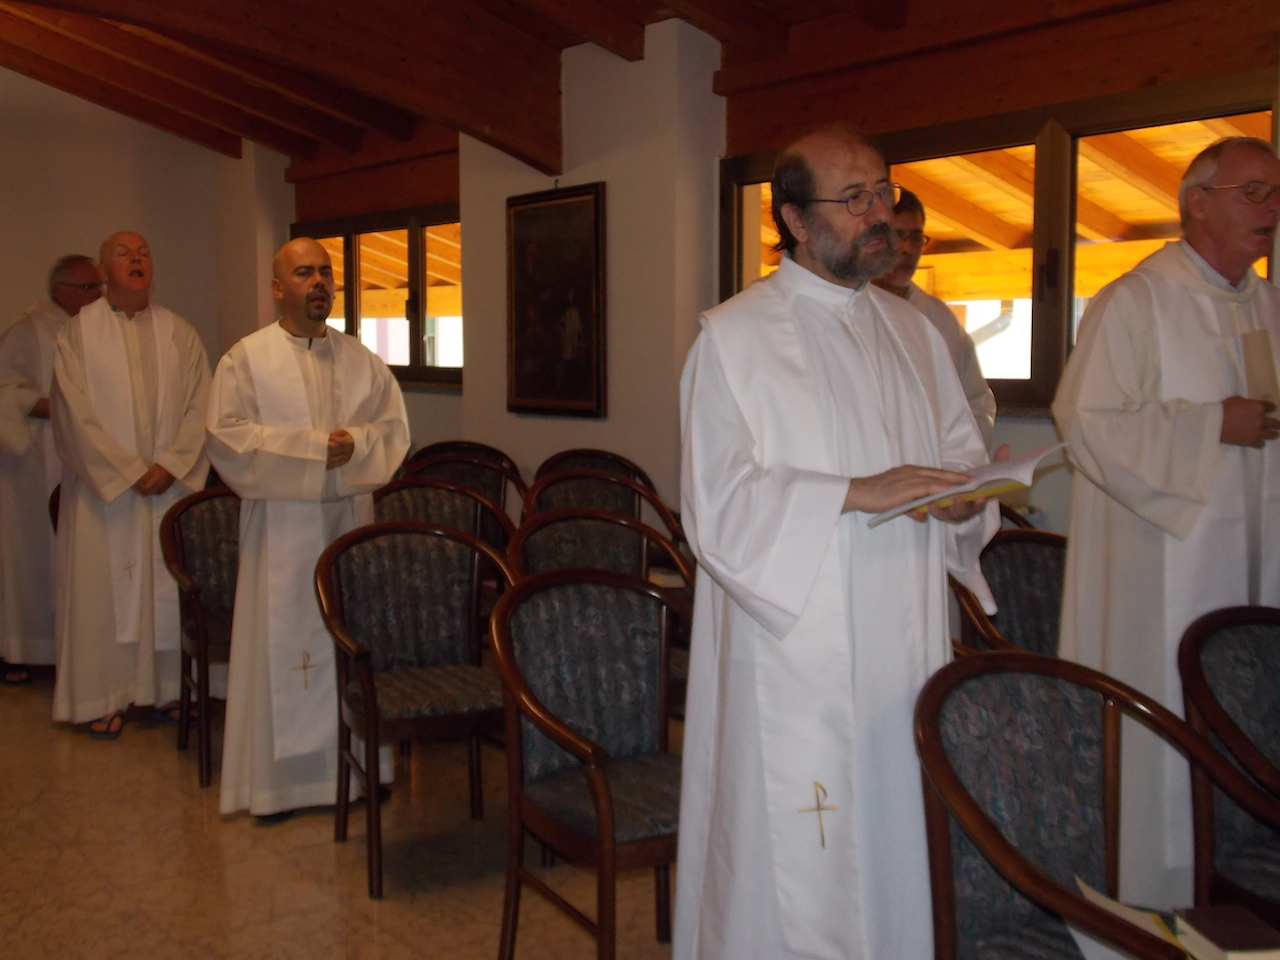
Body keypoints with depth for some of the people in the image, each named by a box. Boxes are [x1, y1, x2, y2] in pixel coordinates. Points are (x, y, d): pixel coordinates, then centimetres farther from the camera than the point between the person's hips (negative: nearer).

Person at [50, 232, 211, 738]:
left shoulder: (180, 334, 7)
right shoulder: (78, 332, 0)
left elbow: (200, 406, 2)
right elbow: (76, 413, -6)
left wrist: (170, 464, -11)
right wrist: (128, 470, -12)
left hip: (171, 484, 2)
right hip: (103, 486, -2)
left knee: (169, 587, 5)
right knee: (101, 587, 1)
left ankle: (167, 688, 16)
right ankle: (105, 696, 11)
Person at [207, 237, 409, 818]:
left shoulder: (361, 359, 11)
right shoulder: (246, 358, 0)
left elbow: (394, 426, 10)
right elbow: (228, 435, -9)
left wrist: (355, 443, -12)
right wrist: (313, 447, -14)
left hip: (351, 515, 4)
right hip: (281, 523, -3)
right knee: (281, 642, -1)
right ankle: (274, 779, 9)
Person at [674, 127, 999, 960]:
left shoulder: (913, 331, 14)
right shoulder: (735, 338, -4)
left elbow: (965, 454, 18)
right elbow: (719, 502, -13)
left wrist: (967, 497, -5)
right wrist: (857, 493, -21)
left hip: (907, 642, 6)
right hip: (794, 653, -5)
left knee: (901, 843, 11)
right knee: (796, 867, 0)